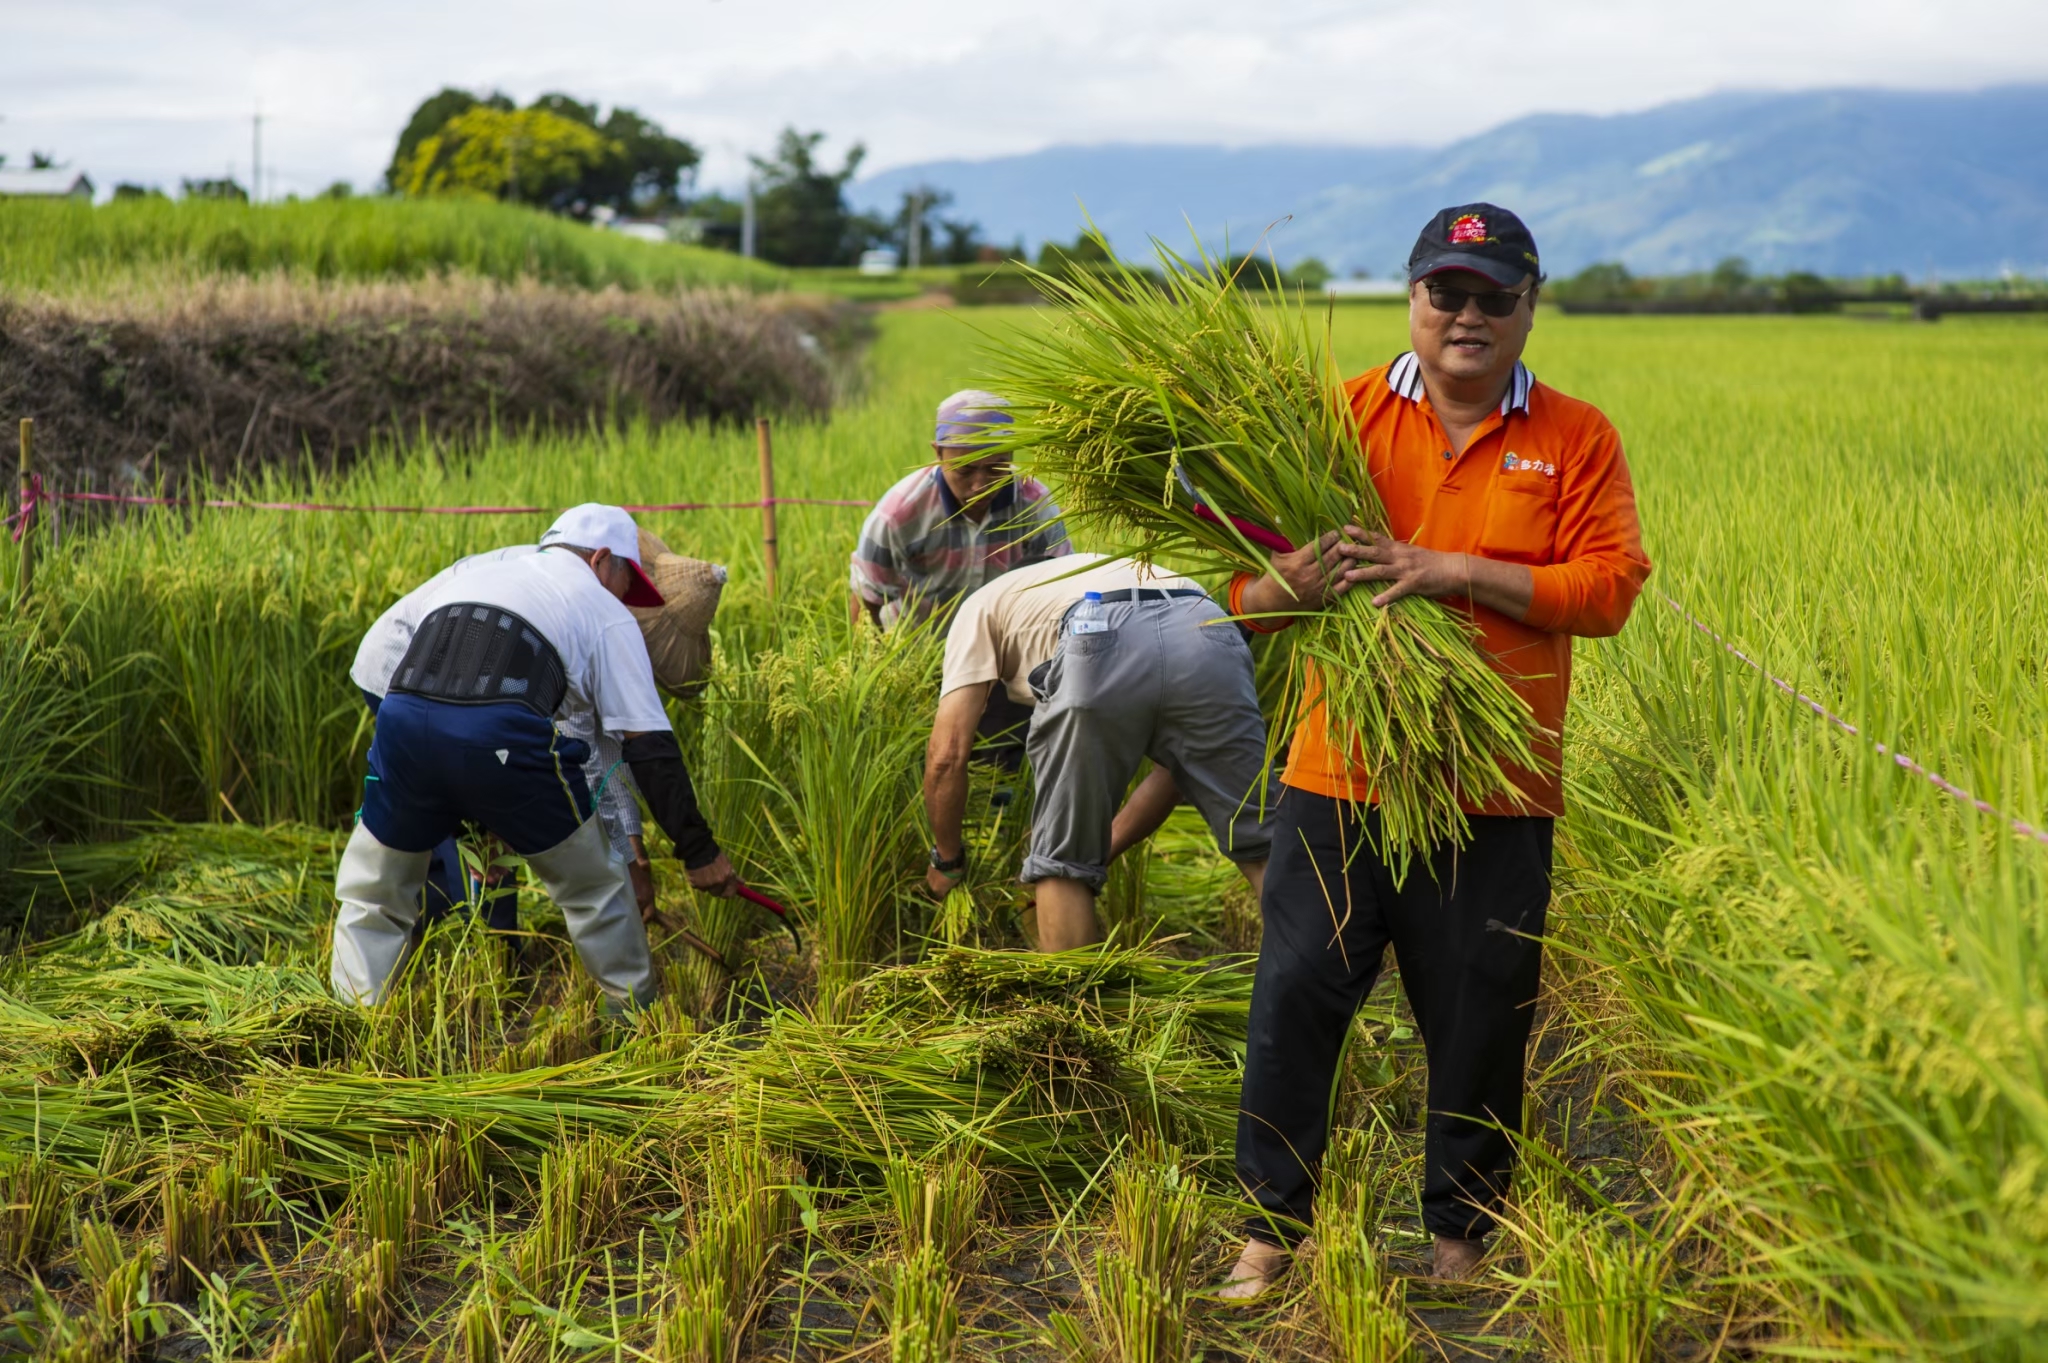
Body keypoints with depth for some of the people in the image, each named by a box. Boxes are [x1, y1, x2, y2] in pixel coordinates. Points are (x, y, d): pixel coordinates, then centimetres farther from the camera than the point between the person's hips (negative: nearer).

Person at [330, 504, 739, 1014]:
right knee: (592, 886, 19)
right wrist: (699, 851, 17)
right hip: (502, 736, -3)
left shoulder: (470, 574, 37)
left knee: (371, 895, 23)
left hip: (403, 718, 4)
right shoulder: (606, 613, 22)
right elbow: (648, 745, 14)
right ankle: (637, 1019, 29)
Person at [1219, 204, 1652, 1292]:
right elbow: (1244, 593, 3)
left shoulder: (1576, 439, 5)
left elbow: (1608, 589, -6)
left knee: (1479, 1023, 8)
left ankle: (1461, 1236, 27)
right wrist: (1291, 583, -22)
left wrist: (1457, 571, -16)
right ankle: (1271, 1225, 16)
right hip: (1341, 779, 0)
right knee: (1295, 996, -1)